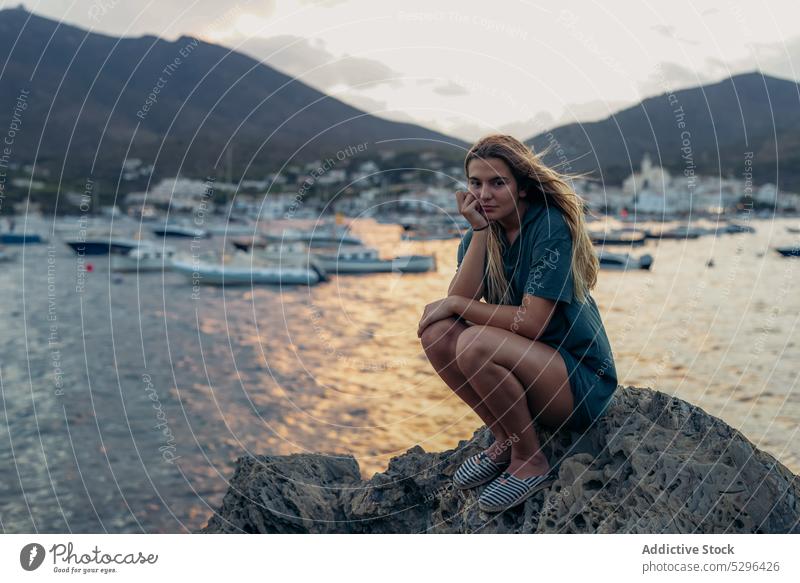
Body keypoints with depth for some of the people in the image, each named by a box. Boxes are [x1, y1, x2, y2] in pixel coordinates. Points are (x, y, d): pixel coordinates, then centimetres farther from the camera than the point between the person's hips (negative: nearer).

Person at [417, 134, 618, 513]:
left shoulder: (551, 227, -17)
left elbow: (532, 322, -24)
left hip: (582, 382, -7)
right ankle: (505, 440, 2)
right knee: (436, 333, -14)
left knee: (475, 345, -30)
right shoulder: (480, 233, 3)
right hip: (526, 366, 7)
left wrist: (456, 306, -15)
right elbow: (459, 301, -13)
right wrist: (480, 230, -18)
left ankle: (531, 463, -9)